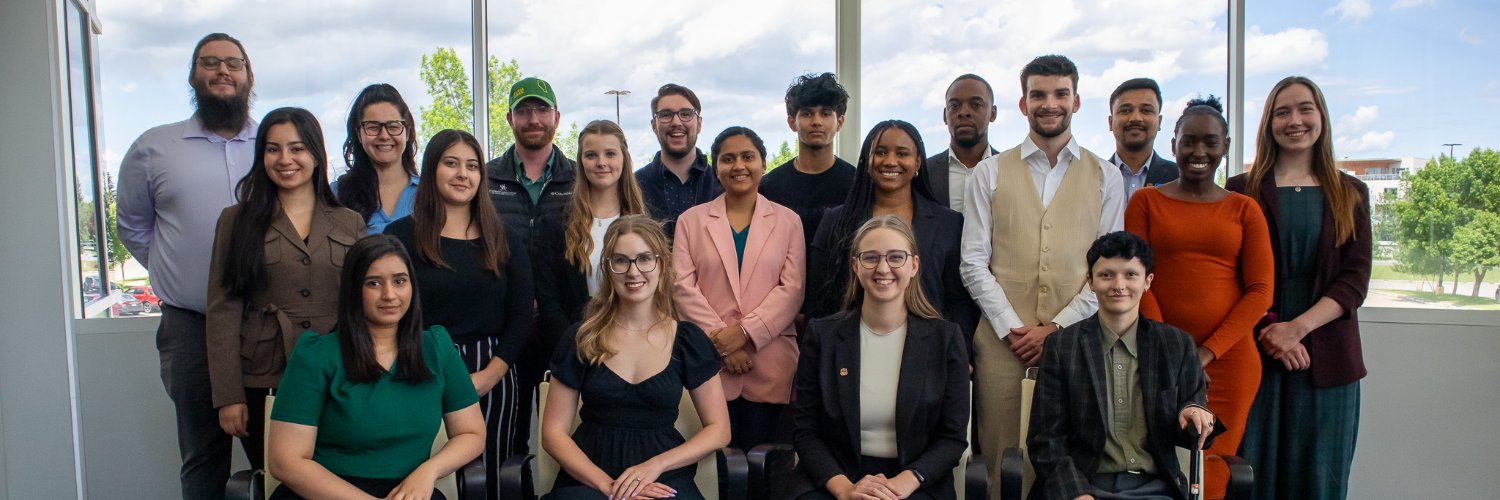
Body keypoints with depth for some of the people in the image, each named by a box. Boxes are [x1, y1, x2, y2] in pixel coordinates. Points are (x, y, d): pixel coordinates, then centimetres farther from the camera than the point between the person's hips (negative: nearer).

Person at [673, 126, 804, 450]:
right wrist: (719, 338, -9)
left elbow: (792, 288, 0)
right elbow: (683, 286, 1)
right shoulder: (691, 220, 10)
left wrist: (746, 332, -11)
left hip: (770, 362, 0)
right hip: (710, 360, 0)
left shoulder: (787, 221, 9)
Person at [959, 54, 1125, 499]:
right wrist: (1011, 328, -7)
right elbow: (973, 263, 3)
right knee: (1003, 459, 3)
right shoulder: (989, 174, 8)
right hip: (1002, 341, 0)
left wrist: (1058, 326, -7)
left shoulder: (1105, 177, 9)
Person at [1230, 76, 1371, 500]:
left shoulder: (1350, 194, 11)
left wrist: (1298, 327, -13)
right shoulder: (1242, 191, 5)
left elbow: (1355, 279, 1)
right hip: (1256, 353, -2)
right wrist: (1269, 333, -14)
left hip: (1327, 355, 2)